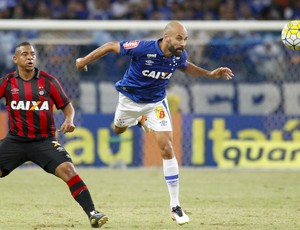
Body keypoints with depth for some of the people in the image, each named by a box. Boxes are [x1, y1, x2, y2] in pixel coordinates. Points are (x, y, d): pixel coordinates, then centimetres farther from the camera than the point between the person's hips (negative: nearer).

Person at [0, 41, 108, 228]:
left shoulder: (48, 81, -1)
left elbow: (67, 106, 6)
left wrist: (69, 119, -15)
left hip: (44, 141, -1)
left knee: (68, 170, -20)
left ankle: (92, 214, -18)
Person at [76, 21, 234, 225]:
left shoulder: (180, 55, -20)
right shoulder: (143, 48, -35)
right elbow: (112, 46, -20)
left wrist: (210, 74, -2)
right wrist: (85, 60, -10)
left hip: (156, 102, 1)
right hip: (130, 98, -1)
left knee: (167, 148, -12)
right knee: (118, 131, 25)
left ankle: (175, 206, -8)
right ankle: (140, 120, 63)